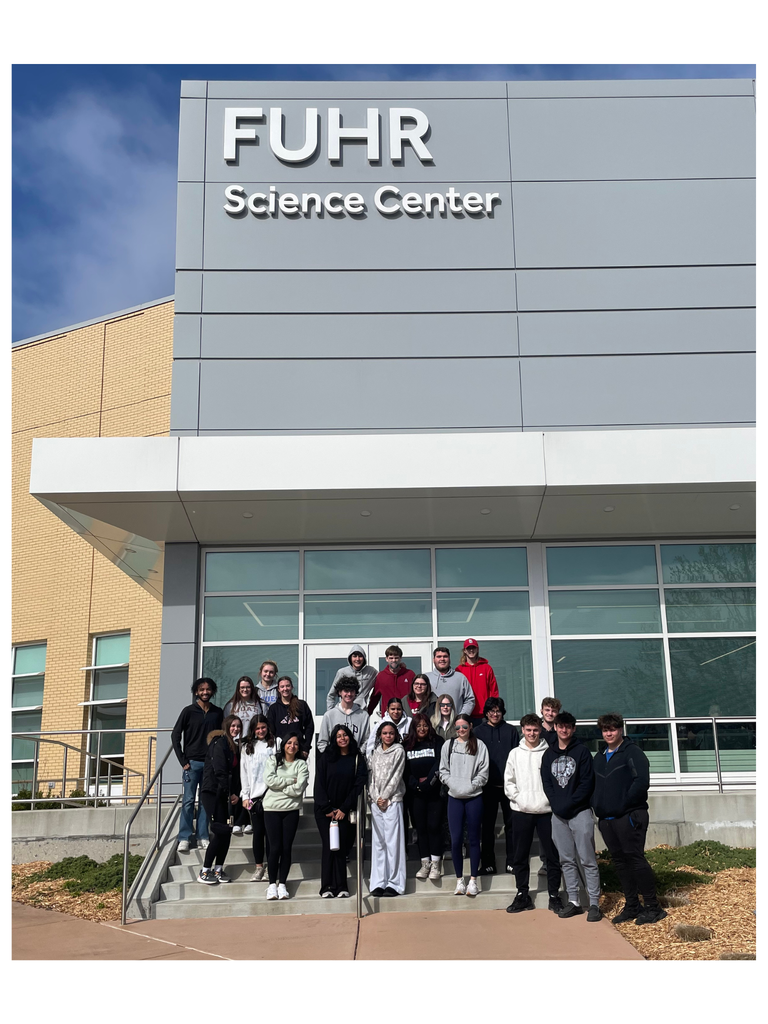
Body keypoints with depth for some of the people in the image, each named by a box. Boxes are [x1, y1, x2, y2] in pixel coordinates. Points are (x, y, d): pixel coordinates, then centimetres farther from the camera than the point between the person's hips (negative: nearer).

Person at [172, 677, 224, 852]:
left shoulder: (218, 713, 8)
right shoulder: (189, 711, 0)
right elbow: (175, 735, -1)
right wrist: (183, 761, -5)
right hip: (192, 762, -2)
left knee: (206, 801, 6)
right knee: (188, 800, -2)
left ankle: (202, 837, 12)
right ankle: (184, 838, 3)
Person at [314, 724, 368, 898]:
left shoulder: (357, 759, 4)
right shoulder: (325, 758, 4)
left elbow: (359, 785, -1)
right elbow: (319, 784, 1)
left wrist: (344, 809, -8)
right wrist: (328, 809, -7)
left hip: (345, 811, 0)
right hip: (325, 810, 0)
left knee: (341, 847, -4)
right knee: (328, 847, -4)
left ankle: (341, 887, 1)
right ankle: (326, 887, -1)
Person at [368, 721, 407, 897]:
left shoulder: (399, 751, 2)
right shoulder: (374, 753, 15)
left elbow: (396, 776, -4)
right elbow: (371, 775, 9)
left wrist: (385, 797, -9)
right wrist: (375, 798, -3)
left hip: (392, 800, -4)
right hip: (375, 801, 4)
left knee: (393, 841, -6)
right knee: (377, 841, 5)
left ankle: (394, 883, -4)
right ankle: (378, 883, 9)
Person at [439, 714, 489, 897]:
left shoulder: (479, 745, 1)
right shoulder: (448, 745, 7)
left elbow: (483, 772, -2)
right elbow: (443, 770, 7)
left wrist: (471, 786, -12)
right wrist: (453, 784, -7)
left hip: (474, 797, -1)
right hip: (454, 797, 1)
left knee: (474, 839, 5)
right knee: (455, 839, -2)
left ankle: (473, 880, 13)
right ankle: (459, 880, 10)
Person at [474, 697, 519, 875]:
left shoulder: (511, 730, 9)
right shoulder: (478, 731, 7)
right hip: (487, 785, 0)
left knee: (511, 823, 3)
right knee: (488, 825, 5)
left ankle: (512, 862, 10)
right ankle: (488, 863, 11)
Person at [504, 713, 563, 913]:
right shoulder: (515, 753, 5)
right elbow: (509, 781, 5)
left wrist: (550, 798, -12)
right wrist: (518, 798, -7)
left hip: (545, 810, -2)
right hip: (521, 811, 2)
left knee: (552, 855, 3)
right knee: (520, 855, 7)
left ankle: (554, 896, 13)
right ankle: (523, 895, 18)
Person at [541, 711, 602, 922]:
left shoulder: (582, 751, -3)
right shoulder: (549, 754, 10)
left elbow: (587, 783, -8)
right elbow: (546, 783, 9)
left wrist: (569, 804, -13)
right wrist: (556, 804, -6)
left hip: (580, 812, -4)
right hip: (558, 815, 4)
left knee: (587, 860, -4)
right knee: (566, 860, 8)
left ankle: (594, 903, 0)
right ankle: (574, 901, 16)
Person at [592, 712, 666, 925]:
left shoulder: (632, 752, -5)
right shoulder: (599, 758, 17)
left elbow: (642, 782, -16)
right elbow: (593, 786, 25)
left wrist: (624, 803, -15)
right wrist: (596, 806, 8)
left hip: (629, 817, -7)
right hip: (606, 819, 7)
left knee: (635, 858, -8)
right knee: (620, 862, 10)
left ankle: (653, 906, -1)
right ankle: (632, 906, 18)